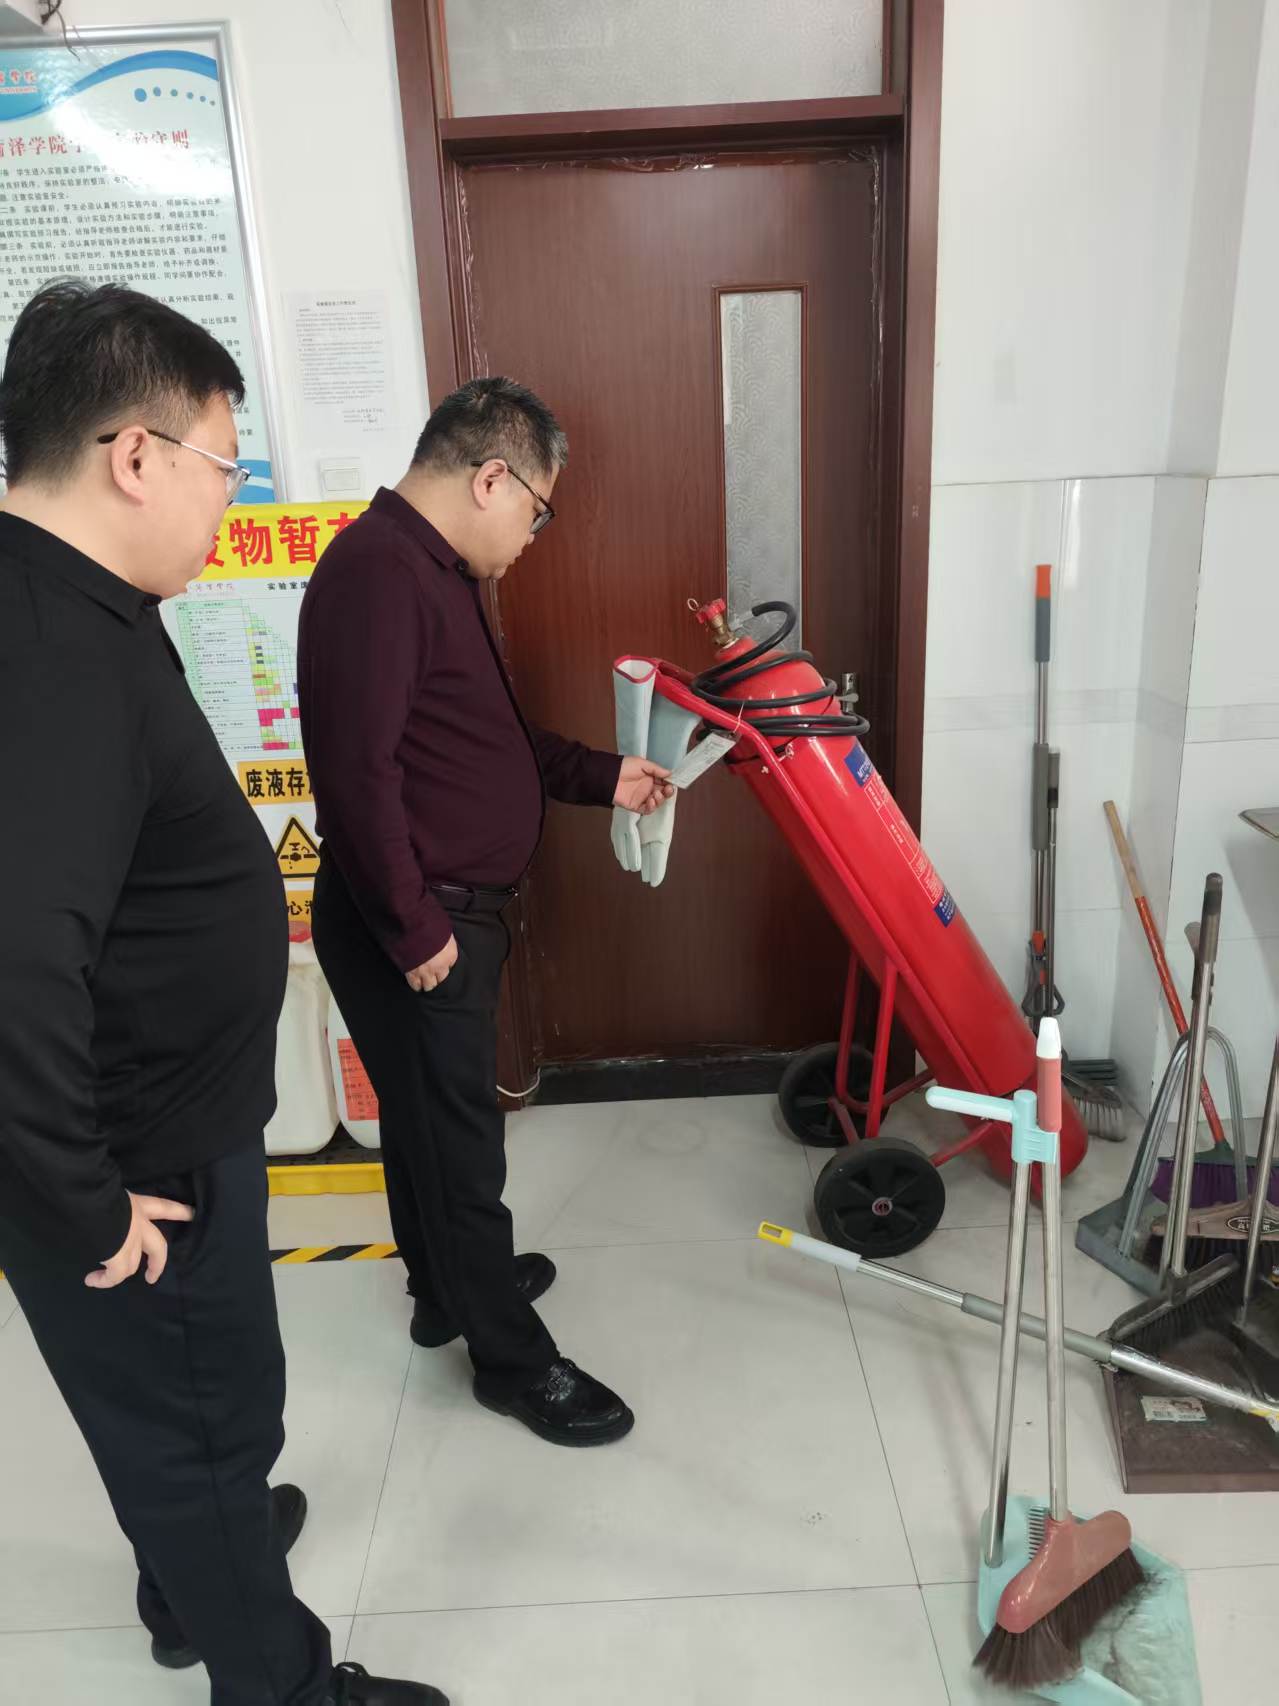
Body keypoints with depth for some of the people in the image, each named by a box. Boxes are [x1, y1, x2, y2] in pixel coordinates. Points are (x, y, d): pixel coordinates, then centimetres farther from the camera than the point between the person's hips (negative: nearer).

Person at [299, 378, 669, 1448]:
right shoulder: (377, 568, -21)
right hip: (412, 932, -10)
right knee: (458, 1141, 5)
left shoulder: (435, 570, 13)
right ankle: (514, 1359, 23)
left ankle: (448, 1286, 44)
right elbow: (355, 768, -28)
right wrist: (412, 928, -23)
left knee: (431, 1118, 24)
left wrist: (600, 777, 17)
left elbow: (486, 739, 21)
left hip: (450, 916, 10)